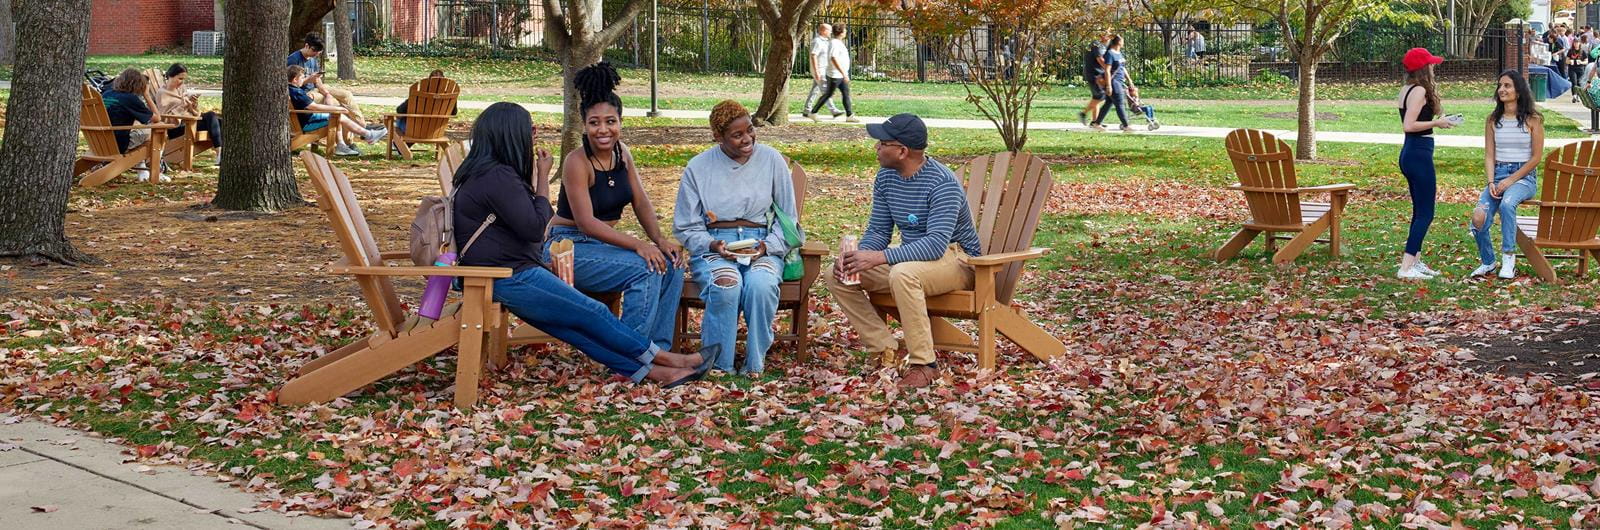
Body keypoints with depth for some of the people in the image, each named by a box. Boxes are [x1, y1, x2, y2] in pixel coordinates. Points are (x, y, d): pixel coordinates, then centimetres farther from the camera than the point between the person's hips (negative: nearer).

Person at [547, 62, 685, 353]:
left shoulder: (623, 154, 5)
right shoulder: (577, 162, -18)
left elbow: (641, 203, 7)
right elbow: (586, 222, -23)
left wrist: (660, 240, -12)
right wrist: (638, 245, -28)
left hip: (605, 242, 7)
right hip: (570, 249, -7)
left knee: (671, 266, -12)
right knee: (646, 270, -26)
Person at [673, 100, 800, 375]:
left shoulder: (772, 160, 5)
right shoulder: (698, 167, 4)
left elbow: (787, 219, 10)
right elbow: (686, 228, 8)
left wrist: (768, 247, -9)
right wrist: (713, 246, -13)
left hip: (763, 244, 1)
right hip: (713, 246, 0)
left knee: (761, 283, -35)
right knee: (726, 283, -36)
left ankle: (755, 363, -20)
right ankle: (718, 364, -22)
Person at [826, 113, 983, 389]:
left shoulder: (942, 183, -23)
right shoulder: (885, 177, 2)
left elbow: (936, 244, -33)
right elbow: (878, 230, 6)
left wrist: (878, 257, -39)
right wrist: (857, 257, -18)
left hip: (956, 257, -8)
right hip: (910, 259, 8)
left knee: (903, 274, -40)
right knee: (839, 277, -8)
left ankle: (924, 364, -30)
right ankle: (888, 352, -11)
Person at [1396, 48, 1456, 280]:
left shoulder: (1406, 90, 11)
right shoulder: (1420, 91, -15)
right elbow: (1409, 125, -23)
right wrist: (1436, 123, -14)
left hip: (1409, 153, 10)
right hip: (1419, 154, -10)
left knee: (1419, 211, 18)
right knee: (1425, 213, -7)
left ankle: (1415, 261, 23)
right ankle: (1406, 267, -11)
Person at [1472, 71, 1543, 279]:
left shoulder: (1533, 120, -1)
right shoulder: (1493, 120, 10)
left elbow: (1535, 157, -2)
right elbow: (1489, 156, 7)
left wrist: (1511, 180, -11)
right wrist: (1491, 182, -10)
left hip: (1524, 176, -3)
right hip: (1498, 174, 3)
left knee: (1507, 203, -37)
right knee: (1478, 218, -21)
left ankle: (1509, 257, -26)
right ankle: (1487, 262, 3)